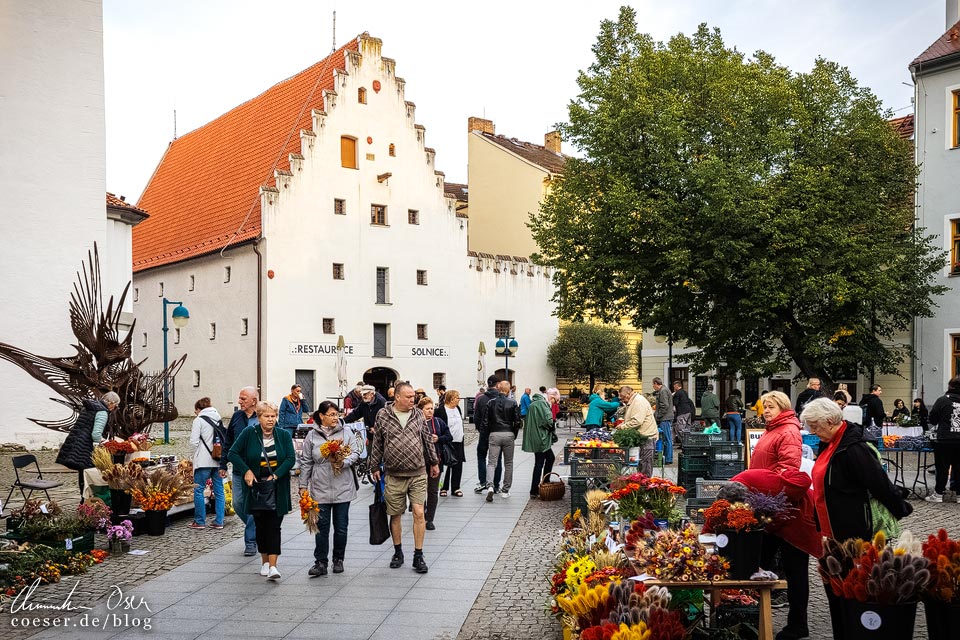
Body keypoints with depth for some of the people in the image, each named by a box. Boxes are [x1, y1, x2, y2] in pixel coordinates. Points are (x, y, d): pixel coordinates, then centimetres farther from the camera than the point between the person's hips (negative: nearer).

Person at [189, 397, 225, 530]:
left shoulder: (199, 420, -4)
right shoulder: (219, 419, 12)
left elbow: (194, 441, -9)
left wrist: (196, 454, 8)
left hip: (203, 461, -6)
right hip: (219, 461, 6)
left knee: (198, 490, 5)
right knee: (219, 491, 8)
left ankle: (200, 521, 7)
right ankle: (219, 521, 10)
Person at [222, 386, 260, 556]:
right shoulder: (236, 416, 5)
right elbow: (228, 442, 14)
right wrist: (223, 464, 12)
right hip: (238, 470, 5)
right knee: (238, 504, 10)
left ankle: (251, 541, 11)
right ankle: (256, 528, 33)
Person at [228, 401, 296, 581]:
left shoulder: (284, 435, -1)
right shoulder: (249, 433, -3)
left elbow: (291, 458, -5)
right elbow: (233, 453, 0)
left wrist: (276, 475, -16)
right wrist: (246, 471, -11)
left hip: (277, 488, 0)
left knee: (274, 525, -6)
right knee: (261, 525, 10)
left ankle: (272, 566, -11)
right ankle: (265, 561, 25)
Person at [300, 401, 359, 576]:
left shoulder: (346, 432, 2)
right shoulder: (312, 435, 2)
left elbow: (355, 453, 1)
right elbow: (306, 462, 7)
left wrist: (343, 463, -18)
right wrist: (303, 485, 6)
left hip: (343, 488, 1)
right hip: (320, 489, 0)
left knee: (341, 527, 8)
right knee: (321, 527, 3)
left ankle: (338, 560, 23)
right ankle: (320, 562, 10)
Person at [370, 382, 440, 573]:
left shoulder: (418, 414, 4)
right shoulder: (383, 415, -2)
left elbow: (427, 440, 13)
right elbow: (377, 443, 5)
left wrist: (434, 462, 17)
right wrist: (375, 467, 7)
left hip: (418, 474, 1)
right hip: (394, 475, 0)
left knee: (419, 513, -5)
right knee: (395, 515, 9)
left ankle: (418, 556, 4)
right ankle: (398, 552, 26)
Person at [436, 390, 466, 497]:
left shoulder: (457, 408, 10)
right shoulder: (441, 410, -13)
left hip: (458, 442, 7)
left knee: (458, 466, 6)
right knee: (447, 466, 0)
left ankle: (455, 488, 14)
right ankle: (443, 488, 13)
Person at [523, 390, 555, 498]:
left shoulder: (531, 405, 15)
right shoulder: (542, 403, -9)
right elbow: (548, 419, -19)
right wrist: (553, 431, -2)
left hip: (534, 438, 8)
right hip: (541, 438, -8)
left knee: (550, 458, 18)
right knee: (539, 463, 0)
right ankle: (534, 491, 4)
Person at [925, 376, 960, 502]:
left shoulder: (942, 400, -8)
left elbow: (932, 419, -3)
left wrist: (934, 429, 17)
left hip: (944, 440, -3)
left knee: (942, 468, 3)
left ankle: (938, 494, 8)